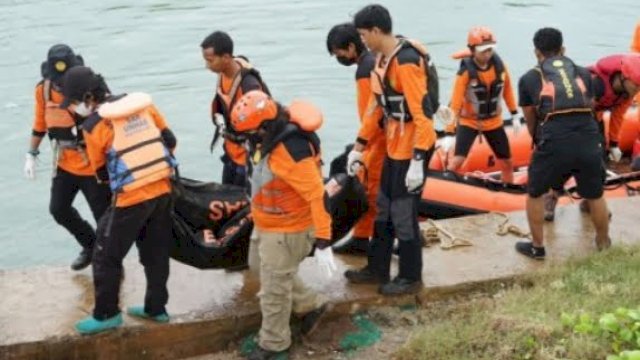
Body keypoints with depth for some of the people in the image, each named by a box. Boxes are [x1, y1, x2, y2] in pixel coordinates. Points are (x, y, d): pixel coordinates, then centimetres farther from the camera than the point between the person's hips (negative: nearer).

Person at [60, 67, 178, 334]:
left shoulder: (94, 125, -10)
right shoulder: (143, 104, 3)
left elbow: (102, 173, 0)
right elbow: (170, 141, 8)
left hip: (131, 199, -6)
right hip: (162, 191, 6)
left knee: (106, 258, 10)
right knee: (156, 254, 18)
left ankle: (106, 315, 17)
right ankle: (156, 308, 29)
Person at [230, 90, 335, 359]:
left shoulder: (292, 152, -35)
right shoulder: (268, 136, -5)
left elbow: (317, 196, -32)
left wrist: (323, 241, -31)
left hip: (287, 230, -10)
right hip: (266, 224, 10)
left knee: (274, 287, 6)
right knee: (259, 266, 27)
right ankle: (311, 305, 39)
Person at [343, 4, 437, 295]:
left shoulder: (406, 62, -23)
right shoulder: (382, 59, 7)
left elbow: (423, 113, -25)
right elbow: (375, 105, 15)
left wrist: (417, 161, -26)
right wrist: (359, 148, 16)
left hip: (412, 149, -10)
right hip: (394, 146, 10)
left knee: (403, 214, 1)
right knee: (384, 208, 18)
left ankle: (411, 277, 18)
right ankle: (377, 269, 32)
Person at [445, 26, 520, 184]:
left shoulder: (499, 65, -10)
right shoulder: (465, 72, -23)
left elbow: (507, 90, 5)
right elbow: (455, 102, -24)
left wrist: (515, 116, 9)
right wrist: (450, 133, -28)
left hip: (494, 122, 4)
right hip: (468, 121, -4)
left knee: (507, 163, 13)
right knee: (457, 160, -20)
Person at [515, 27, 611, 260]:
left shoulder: (529, 79, 13)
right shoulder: (583, 73, 19)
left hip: (553, 145, -2)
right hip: (588, 142, 3)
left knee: (535, 194, 21)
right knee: (595, 196, 24)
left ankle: (537, 247, 29)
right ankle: (604, 242, 41)